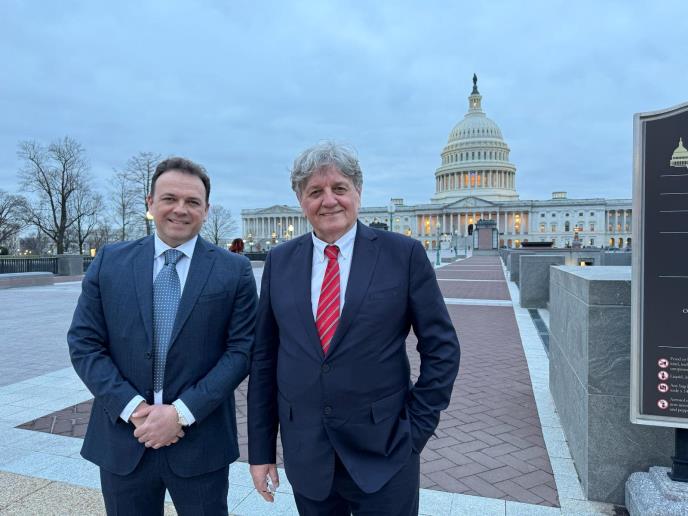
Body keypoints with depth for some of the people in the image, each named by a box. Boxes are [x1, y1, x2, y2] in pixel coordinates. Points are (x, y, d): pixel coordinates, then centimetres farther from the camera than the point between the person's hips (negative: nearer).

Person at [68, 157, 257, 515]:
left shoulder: (234, 270, -5)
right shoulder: (109, 262, 0)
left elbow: (241, 349, -7)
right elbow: (84, 343, -1)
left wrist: (182, 412, -14)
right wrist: (133, 408, -11)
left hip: (201, 442, -1)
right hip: (123, 439, 2)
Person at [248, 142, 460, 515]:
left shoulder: (404, 254, -8)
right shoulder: (280, 261, 1)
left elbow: (441, 348, -3)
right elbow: (263, 358, 3)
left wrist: (416, 429, -6)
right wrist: (260, 450, 4)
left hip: (383, 456, -2)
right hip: (304, 454, 3)